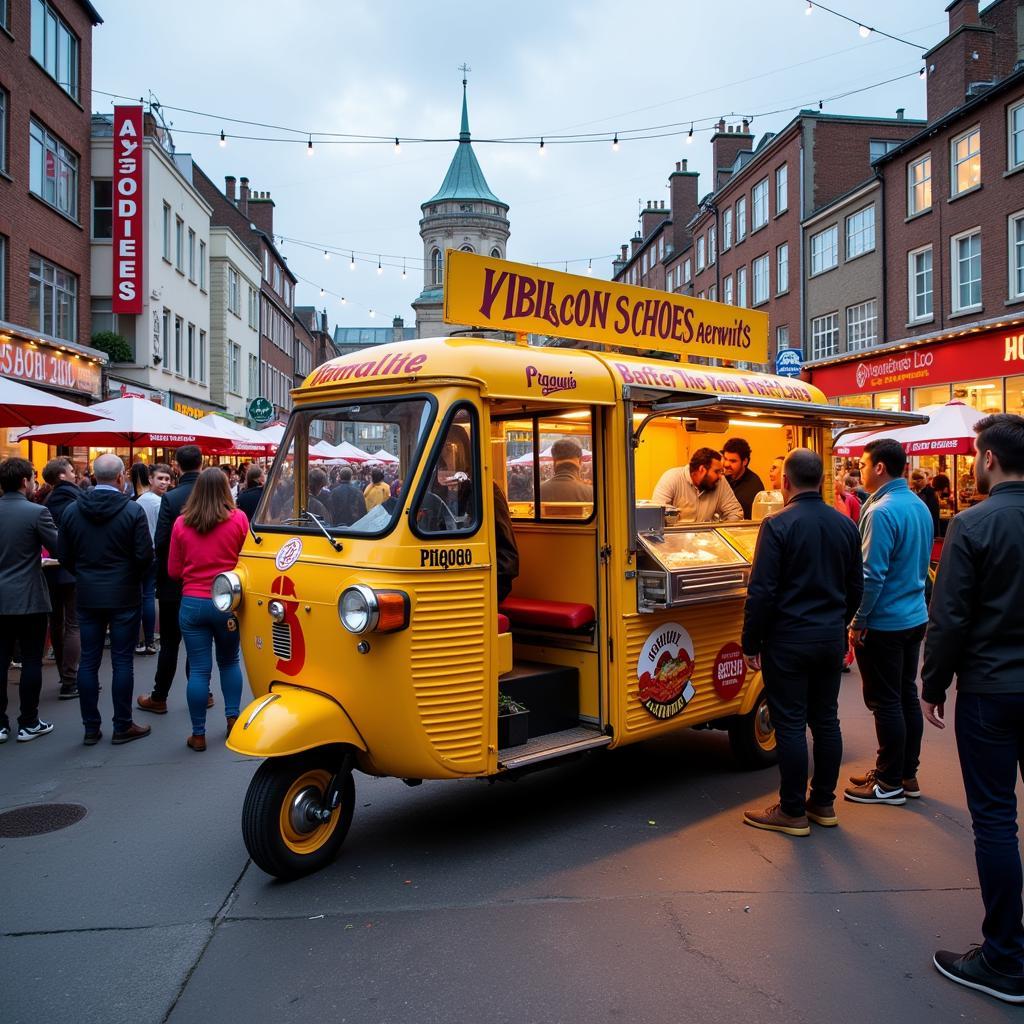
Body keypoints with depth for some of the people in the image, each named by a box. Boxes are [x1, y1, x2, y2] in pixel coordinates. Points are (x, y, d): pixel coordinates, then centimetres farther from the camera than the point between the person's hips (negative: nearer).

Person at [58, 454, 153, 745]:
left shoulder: (72, 511, 0)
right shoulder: (133, 510, -12)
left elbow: (65, 557, 5)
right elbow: (145, 555, -13)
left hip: (87, 597, 4)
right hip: (124, 597, -3)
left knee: (88, 661, 9)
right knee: (122, 661, 4)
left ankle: (91, 728, 15)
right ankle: (122, 726, 10)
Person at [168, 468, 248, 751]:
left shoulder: (181, 523, -3)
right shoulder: (238, 518, -8)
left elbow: (173, 571, 4)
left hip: (192, 602, 0)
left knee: (199, 669, 5)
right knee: (229, 661, 21)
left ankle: (198, 734, 11)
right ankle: (233, 718, 23)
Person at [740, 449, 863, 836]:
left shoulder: (778, 525, -15)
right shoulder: (846, 525, 5)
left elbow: (762, 592, -17)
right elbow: (855, 587, 13)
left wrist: (751, 644, -9)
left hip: (789, 640, -6)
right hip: (832, 639, 6)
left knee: (790, 725, 2)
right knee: (826, 720, 15)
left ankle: (793, 812, 11)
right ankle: (823, 804, 25)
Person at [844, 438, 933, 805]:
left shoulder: (881, 512, -21)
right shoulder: (920, 507, 8)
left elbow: (872, 575, -22)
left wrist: (858, 622, -13)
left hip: (885, 623, -9)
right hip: (915, 618, 9)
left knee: (886, 703, 1)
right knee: (907, 696, 15)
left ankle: (891, 783, 11)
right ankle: (907, 774, 26)